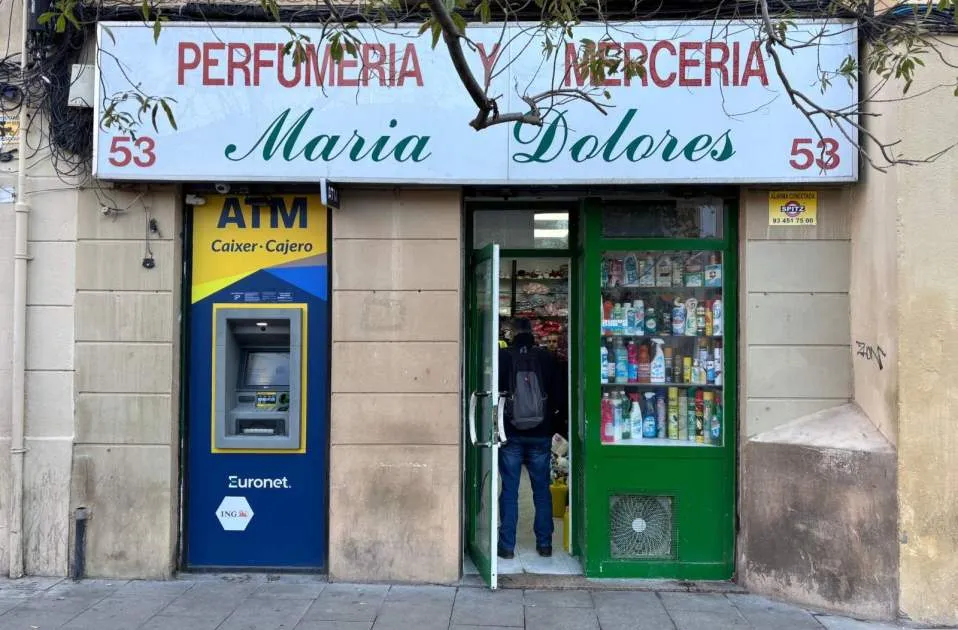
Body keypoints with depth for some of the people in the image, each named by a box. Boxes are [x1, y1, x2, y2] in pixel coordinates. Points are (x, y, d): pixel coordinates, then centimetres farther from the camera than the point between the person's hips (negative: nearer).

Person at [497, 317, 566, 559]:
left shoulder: (503, 357, -4)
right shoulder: (547, 358, 0)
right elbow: (559, 396, 2)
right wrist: (558, 425, 15)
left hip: (510, 434, -1)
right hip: (541, 435, 1)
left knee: (509, 491, 4)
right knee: (542, 490, 11)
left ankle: (507, 546, 8)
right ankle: (544, 544, 16)